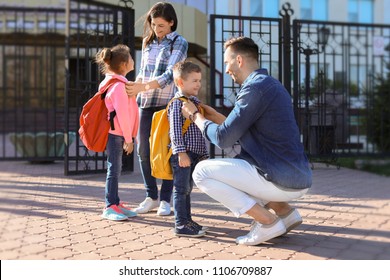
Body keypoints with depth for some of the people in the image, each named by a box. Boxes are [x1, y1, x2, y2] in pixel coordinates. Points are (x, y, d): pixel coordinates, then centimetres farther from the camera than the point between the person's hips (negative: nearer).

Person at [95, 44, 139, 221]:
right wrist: (128, 138, -16)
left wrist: (128, 136, 20)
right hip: (115, 134, -10)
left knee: (115, 169, 14)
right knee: (114, 169, -5)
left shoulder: (114, 83, 15)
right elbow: (122, 114, -20)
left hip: (115, 134, 10)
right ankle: (110, 207, 0)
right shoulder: (119, 86, -17)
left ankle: (115, 203, 21)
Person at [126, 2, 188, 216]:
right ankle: (151, 197, 15)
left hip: (167, 103, -5)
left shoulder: (179, 43, -3)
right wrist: (133, 87, -3)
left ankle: (165, 199, 9)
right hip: (145, 103, 5)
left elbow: (169, 75, -14)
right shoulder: (148, 42, 13)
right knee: (143, 151, 3)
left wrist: (142, 87, -25)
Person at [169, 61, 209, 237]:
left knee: (187, 189, 15)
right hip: (182, 155, -8)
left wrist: (204, 154, 20)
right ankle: (181, 225, -3)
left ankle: (187, 220, 23)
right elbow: (175, 130, -16)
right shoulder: (177, 103, -8)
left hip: (195, 155, 8)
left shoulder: (196, 103, 17)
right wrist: (181, 152, -22)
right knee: (181, 189, -6)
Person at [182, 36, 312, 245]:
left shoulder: (256, 87, -13)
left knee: (202, 172, -5)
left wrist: (195, 116, 3)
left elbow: (224, 139, -13)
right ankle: (284, 211, 14)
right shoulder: (270, 84, 17)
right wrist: (216, 117, 23)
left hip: (282, 180, -10)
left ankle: (267, 221, -6)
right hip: (297, 178, 10)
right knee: (232, 167, 29)